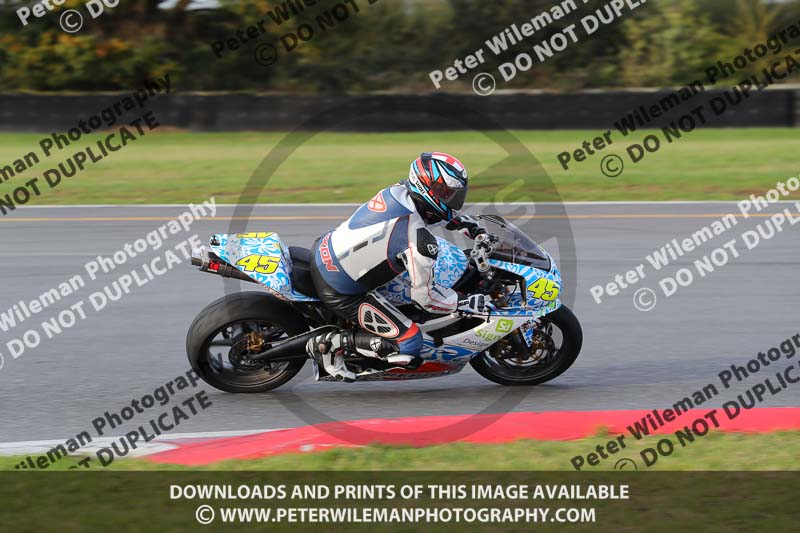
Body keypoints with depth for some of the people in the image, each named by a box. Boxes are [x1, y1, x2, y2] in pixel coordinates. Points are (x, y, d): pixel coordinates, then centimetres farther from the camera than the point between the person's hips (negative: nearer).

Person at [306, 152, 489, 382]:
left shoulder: (400, 190, -2)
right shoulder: (419, 241, -25)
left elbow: (428, 211, 23)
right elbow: (425, 296, -16)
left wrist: (464, 222, 18)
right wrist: (470, 304, -6)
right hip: (339, 291, -8)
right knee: (408, 347, -8)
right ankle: (333, 343, -3)